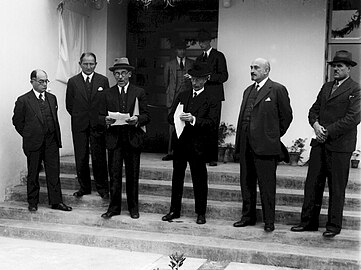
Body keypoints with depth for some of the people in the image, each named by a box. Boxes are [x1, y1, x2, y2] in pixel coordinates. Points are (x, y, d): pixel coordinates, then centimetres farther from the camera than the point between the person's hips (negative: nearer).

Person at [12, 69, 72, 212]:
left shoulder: (52, 98, 10)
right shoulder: (23, 100, -5)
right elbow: (17, 121, 1)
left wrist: (57, 138, 10)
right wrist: (28, 135, 2)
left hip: (51, 142, 4)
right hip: (33, 143, -4)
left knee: (54, 173, 4)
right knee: (33, 174, 8)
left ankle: (56, 201, 12)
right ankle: (32, 202, 20)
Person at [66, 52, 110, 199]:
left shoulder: (103, 80, 4)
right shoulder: (73, 81, 5)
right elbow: (69, 104, 9)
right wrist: (78, 117, 5)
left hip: (98, 125, -1)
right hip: (79, 126, 1)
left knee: (99, 158, 1)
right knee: (81, 158, 6)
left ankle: (102, 188, 12)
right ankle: (84, 187, 18)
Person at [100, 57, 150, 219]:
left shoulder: (139, 93, 6)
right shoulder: (108, 94, 10)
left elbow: (147, 116, 2)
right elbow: (101, 116, 9)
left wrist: (137, 119, -18)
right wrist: (106, 120, -13)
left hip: (133, 139, -1)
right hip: (114, 139, 1)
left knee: (132, 175, 6)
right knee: (114, 175, 1)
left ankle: (133, 207, 18)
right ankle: (114, 207, 11)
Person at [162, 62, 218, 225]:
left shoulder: (210, 100, 0)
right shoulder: (182, 96, 16)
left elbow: (212, 122, -12)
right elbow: (170, 117, 11)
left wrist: (193, 119, -24)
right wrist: (176, 118, -12)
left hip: (197, 145, -5)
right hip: (179, 142, 5)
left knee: (199, 180, 3)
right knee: (177, 177, 11)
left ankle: (201, 213, 14)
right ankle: (174, 210, 21)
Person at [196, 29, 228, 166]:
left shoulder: (218, 56, 2)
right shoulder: (199, 58, 21)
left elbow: (224, 76, -5)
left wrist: (208, 76, -17)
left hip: (214, 96, -5)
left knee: (212, 128, -6)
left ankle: (213, 157, -2)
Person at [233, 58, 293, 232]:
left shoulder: (277, 90, -5)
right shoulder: (248, 91, 17)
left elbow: (286, 116, -2)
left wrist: (274, 136, 3)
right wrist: (240, 139, 12)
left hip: (265, 146, -7)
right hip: (246, 145, 7)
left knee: (267, 185, 0)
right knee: (246, 183, 13)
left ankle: (269, 221, 10)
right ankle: (248, 216, 25)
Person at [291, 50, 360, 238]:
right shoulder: (326, 87, 17)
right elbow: (314, 110, 16)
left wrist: (327, 131, -15)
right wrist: (316, 125, -6)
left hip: (339, 145, -6)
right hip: (320, 142, 6)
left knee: (336, 188, 3)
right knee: (312, 183, 8)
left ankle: (334, 226, 14)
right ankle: (308, 221, 18)